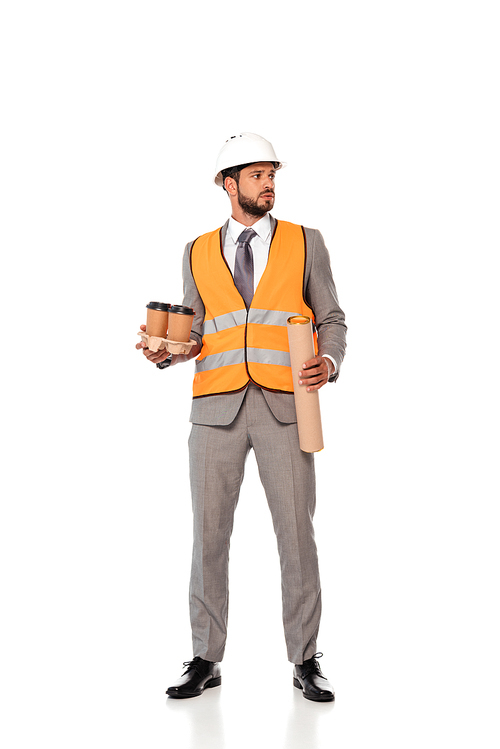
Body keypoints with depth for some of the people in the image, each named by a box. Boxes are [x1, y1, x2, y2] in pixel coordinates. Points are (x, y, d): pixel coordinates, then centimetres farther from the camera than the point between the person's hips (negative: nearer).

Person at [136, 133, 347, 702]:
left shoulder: (306, 243, 9)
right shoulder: (198, 253, 13)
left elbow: (332, 320, 9)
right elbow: (196, 332, 16)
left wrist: (329, 364, -11)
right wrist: (168, 351, -5)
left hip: (285, 406, -1)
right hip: (216, 408, 2)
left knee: (296, 534, 0)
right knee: (209, 534, 3)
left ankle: (305, 663, 14)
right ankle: (205, 661, 16)